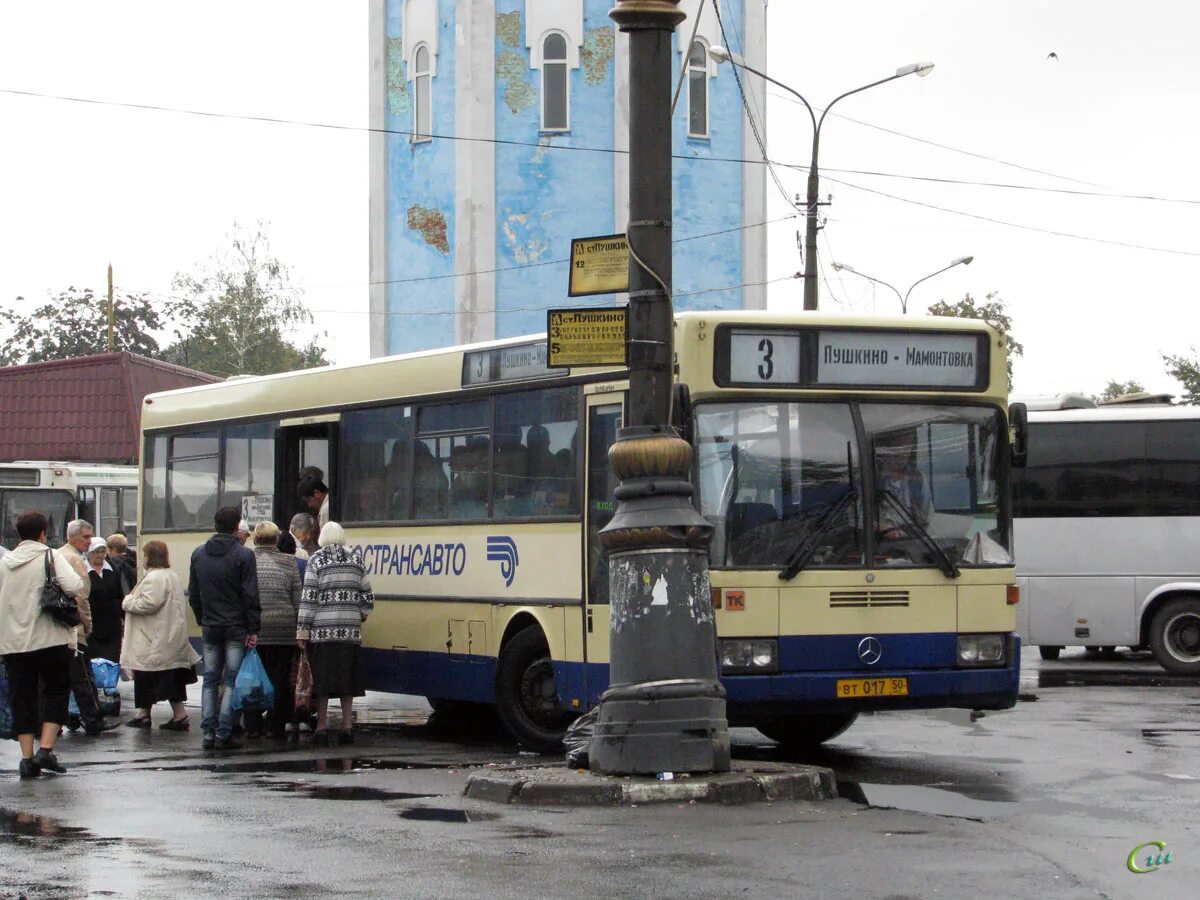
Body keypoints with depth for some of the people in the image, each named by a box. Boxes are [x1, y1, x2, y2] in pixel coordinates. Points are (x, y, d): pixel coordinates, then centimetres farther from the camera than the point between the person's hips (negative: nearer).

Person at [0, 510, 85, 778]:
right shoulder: (51, 557, -5)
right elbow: (74, 586, -19)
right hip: (49, 638, -4)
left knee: (22, 699, 9)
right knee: (56, 691, 10)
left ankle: (27, 758, 6)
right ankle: (46, 750, -3)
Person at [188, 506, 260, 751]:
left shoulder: (198, 554, 7)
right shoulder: (243, 555, -9)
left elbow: (193, 594, 12)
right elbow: (250, 596, -11)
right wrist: (252, 629, -8)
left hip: (210, 627, 4)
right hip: (236, 627, -4)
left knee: (210, 680, 10)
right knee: (232, 681, -2)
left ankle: (207, 733, 6)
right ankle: (223, 734, -6)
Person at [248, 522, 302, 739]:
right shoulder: (288, 563, 0)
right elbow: (298, 600, 0)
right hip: (282, 629, 0)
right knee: (278, 678, 6)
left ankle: (252, 727, 8)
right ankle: (276, 726, 7)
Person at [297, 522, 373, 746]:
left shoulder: (316, 561, -3)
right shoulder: (356, 561, 8)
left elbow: (308, 598, -7)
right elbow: (367, 596, 9)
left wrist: (302, 631, -5)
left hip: (322, 629, -3)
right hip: (350, 630, 3)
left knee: (322, 678, 1)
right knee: (347, 678, 8)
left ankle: (322, 726, 2)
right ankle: (347, 726, 8)